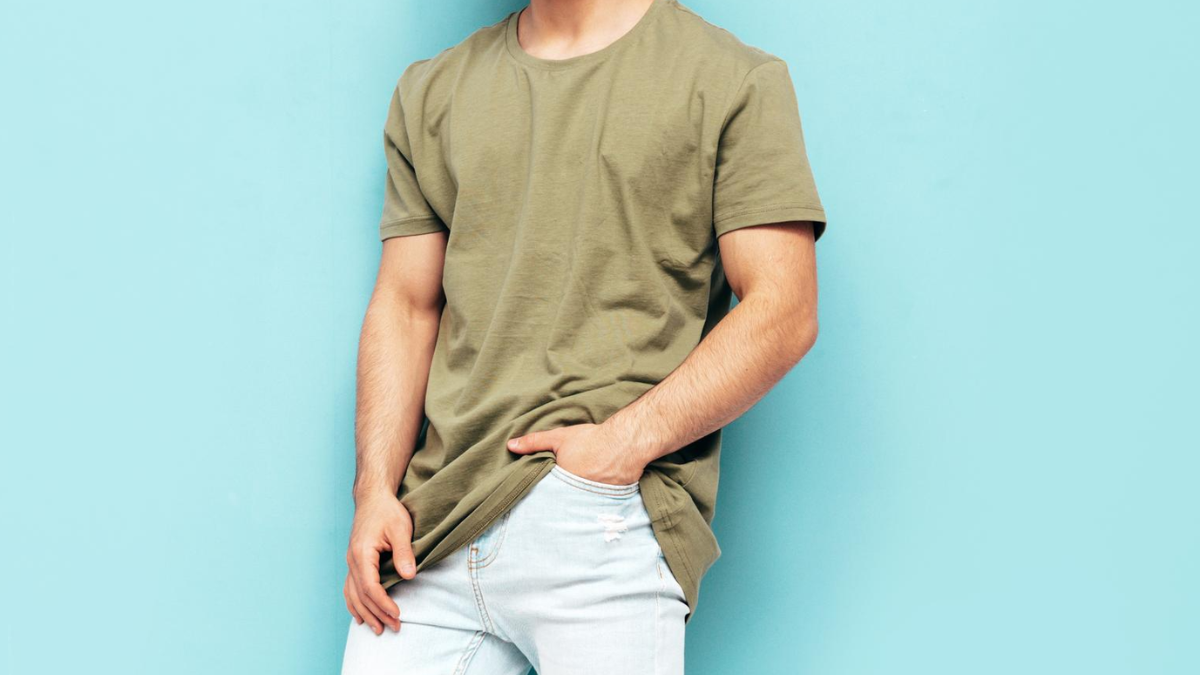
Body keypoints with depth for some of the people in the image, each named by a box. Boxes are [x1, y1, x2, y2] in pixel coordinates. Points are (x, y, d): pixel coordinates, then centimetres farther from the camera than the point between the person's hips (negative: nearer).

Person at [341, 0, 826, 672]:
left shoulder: (737, 80, 3)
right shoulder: (431, 91, 17)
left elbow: (785, 312, -4)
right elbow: (405, 306, 14)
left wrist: (625, 440, -13)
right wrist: (377, 490, 2)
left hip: (603, 519, -4)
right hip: (434, 523, 4)